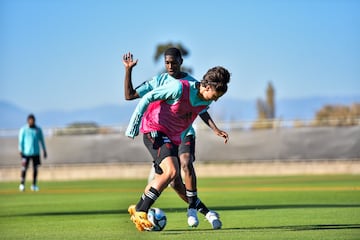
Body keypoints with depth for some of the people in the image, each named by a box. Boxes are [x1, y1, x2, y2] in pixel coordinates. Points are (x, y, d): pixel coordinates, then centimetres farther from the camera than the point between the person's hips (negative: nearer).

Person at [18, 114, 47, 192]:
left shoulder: (38, 129, 6)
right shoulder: (23, 130, -2)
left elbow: (42, 140, 12)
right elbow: (20, 141, -3)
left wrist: (44, 151, 9)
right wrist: (21, 151, -10)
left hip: (36, 152, 3)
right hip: (26, 152, -3)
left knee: (35, 168, 3)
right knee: (24, 168, -6)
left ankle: (34, 185, 11)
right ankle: (22, 184, 5)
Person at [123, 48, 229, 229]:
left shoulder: (192, 83, 3)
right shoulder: (159, 81, 7)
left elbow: (202, 111, 8)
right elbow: (130, 95, 5)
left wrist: (215, 129, -6)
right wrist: (128, 70, -3)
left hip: (185, 133, -2)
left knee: (186, 163, -32)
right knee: (174, 182, -9)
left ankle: (193, 207, -20)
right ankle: (203, 210, 6)